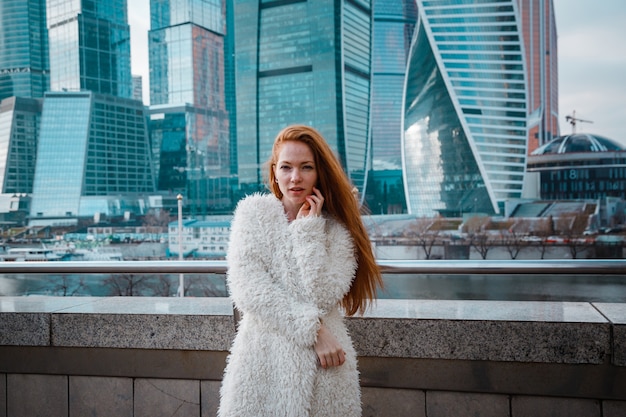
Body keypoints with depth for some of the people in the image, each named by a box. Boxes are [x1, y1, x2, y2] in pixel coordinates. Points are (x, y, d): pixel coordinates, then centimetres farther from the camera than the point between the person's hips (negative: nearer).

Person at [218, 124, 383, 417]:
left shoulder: (337, 229, 2)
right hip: (263, 359, 0)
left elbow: (322, 297, -12)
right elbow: (249, 289, -10)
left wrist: (308, 228, -11)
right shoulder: (253, 213, 0)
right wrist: (313, 330, -13)